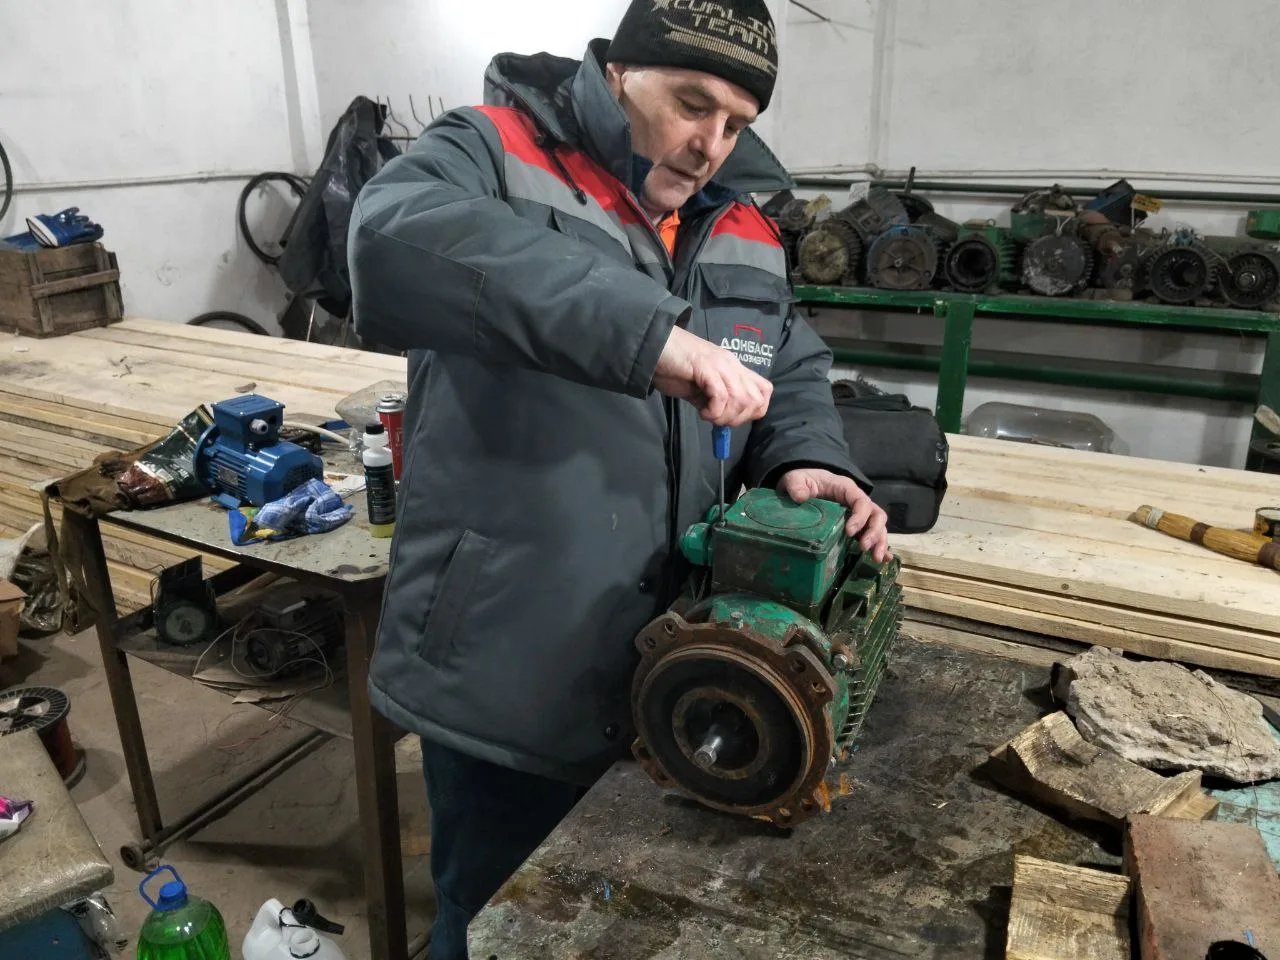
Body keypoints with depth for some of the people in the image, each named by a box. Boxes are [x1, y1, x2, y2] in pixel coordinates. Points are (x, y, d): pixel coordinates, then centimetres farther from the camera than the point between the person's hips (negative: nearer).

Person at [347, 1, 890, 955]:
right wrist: (645, 332, -39)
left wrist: (806, 459, -7)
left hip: (667, 684, 6)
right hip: (502, 684, -5)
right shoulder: (492, 154, -9)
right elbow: (399, 243, -30)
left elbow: (794, 370, 16)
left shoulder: (745, 237, 9)